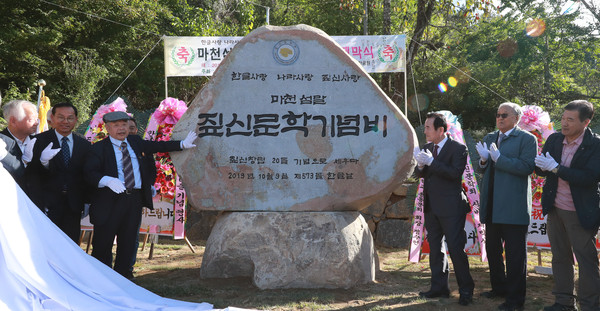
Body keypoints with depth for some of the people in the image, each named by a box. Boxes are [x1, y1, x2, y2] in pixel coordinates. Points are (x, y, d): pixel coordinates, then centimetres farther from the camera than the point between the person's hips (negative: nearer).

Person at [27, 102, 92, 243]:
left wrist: (87, 202, 7)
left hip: (73, 206, 3)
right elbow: (32, 173, -8)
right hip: (48, 205, -3)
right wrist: (43, 161, -28)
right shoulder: (39, 141, -2)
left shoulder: (85, 145, 9)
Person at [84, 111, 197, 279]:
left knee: (129, 240, 11)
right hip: (110, 200, -5)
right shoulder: (99, 148, -3)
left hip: (135, 199, 5)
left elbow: (157, 146, 27)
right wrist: (107, 180, -31)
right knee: (103, 242, -2)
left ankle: (122, 275, 23)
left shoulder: (135, 142, 14)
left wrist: (182, 144, 25)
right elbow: (90, 173, -13)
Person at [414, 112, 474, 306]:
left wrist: (431, 162, -24)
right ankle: (439, 288, 21)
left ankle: (466, 290, 6)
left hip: (451, 208, -7)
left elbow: (455, 173, -21)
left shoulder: (458, 149, -9)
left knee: (456, 248, -5)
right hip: (431, 207, 7)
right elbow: (420, 174, 11)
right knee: (435, 248, 12)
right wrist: (421, 165, -12)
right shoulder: (428, 148, 11)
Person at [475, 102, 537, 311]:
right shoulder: (490, 138, 15)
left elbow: (527, 167, -18)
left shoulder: (527, 139, -6)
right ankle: (499, 288, 33)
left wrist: (499, 158, -23)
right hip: (492, 205, 7)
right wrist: (484, 160, -6)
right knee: (492, 249, 17)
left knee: (515, 253, -2)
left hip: (513, 206, -7)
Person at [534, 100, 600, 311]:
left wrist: (556, 168, -24)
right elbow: (540, 168, 6)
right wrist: (543, 166, -18)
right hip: (555, 209, 5)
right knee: (560, 257, 14)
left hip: (580, 213, -5)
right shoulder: (554, 140, 2)